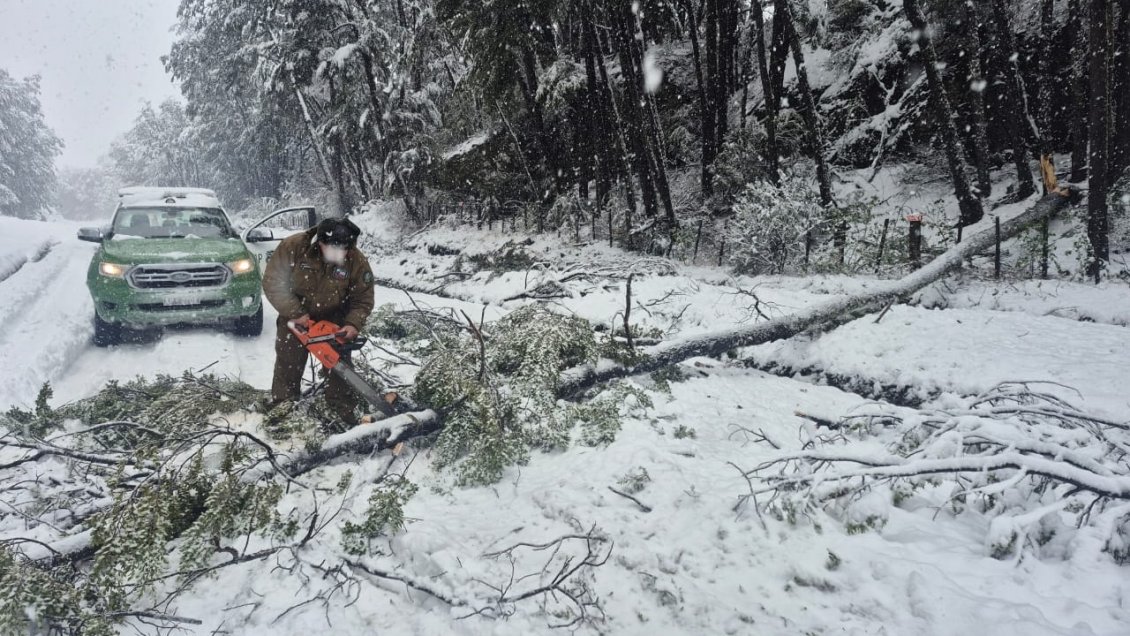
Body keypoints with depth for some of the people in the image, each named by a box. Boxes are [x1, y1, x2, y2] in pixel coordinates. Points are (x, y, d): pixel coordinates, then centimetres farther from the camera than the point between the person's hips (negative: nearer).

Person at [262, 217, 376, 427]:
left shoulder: (357, 261, -24)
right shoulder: (293, 247, -27)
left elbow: (363, 299, -13)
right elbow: (272, 283, -20)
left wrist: (353, 324, -30)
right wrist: (295, 313, -25)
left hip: (334, 318, 0)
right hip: (296, 316, 0)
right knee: (288, 362, 8)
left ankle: (343, 409, 12)